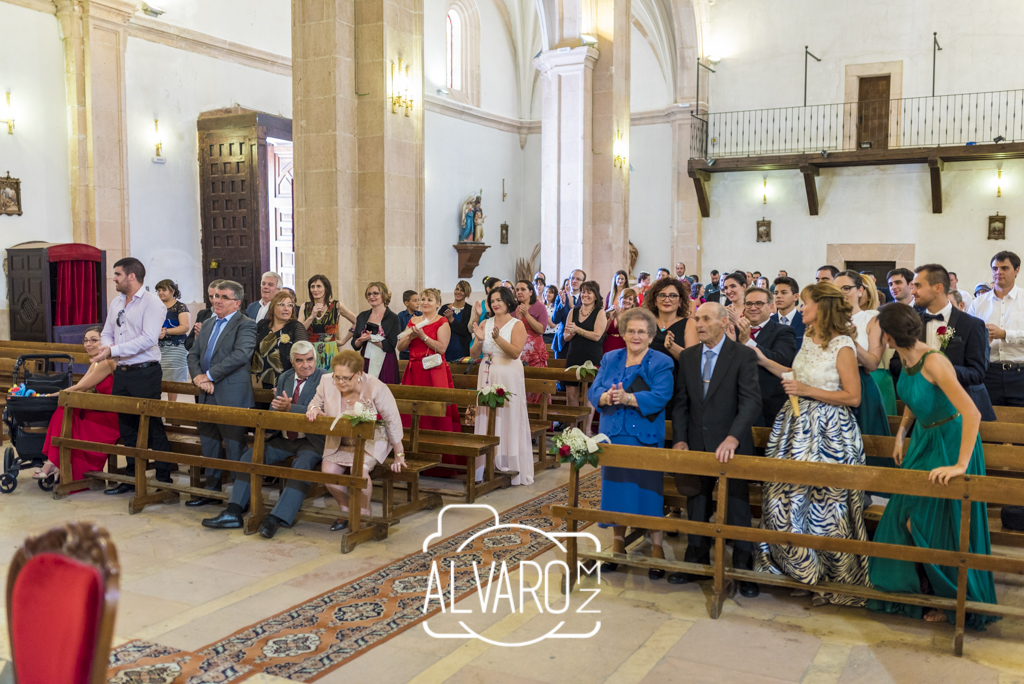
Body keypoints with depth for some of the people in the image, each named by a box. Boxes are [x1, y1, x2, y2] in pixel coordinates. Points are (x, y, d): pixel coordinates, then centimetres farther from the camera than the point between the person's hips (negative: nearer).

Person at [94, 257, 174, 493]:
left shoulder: (152, 303, -11)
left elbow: (148, 339, -20)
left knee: (153, 427, -4)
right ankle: (132, 477, 25)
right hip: (121, 372, 8)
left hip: (144, 373, -8)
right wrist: (106, 346, -6)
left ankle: (164, 480, 3)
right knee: (126, 427, 14)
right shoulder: (116, 303, 14)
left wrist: (113, 350, -23)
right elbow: (107, 333, 18)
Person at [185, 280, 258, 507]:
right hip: (207, 395, 8)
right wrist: (198, 377, -6)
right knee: (209, 445, 17)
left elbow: (240, 355, -22)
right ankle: (212, 488, 30)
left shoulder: (246, 325, -7)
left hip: (231, 396, -8)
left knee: (234, 447, -2)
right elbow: (193, 354, 14)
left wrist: (209, 375, -18)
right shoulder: (209, 324, 17)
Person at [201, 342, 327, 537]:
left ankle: (275, 519, -33)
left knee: (302, 465, -34)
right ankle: (233, 513, -10)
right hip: (283, 439, 6)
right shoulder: (284, 378, 13)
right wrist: (278, 407, -11)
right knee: (251, 455, -9)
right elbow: (273, 412, 14)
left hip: (311, 440, -6)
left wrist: (290, 408, -28)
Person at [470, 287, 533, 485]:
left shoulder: (517, 325, -2)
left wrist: (498, 338, -25)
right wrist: (479, 340, -13)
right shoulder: (485, 324, 9)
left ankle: (509, 467, 6)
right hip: (487, 374, 4)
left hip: (508, 376, -4)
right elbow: (473, 353, 6)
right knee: (486, 418, 4)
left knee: (508, 419, -1)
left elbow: (515, 352, -15)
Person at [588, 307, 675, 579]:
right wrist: (605, 397, -21)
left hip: (646, 439, -4)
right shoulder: (610, 359, 11)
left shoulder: (661, 363, -3)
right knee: (616, 488, 9)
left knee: (647, 489, -2)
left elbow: (660, 397, -17)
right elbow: (593, 391, 2)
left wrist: (627, 398, -28)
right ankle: (618, 542, 23)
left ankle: (656, 546, 10)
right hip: (614, 436, 4)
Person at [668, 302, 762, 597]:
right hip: (697, 445, 5)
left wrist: (733, 438, -32)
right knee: (697, 506, 16)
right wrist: (680, 440, -3)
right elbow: (681, 403, 8)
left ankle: (743, 568, 19)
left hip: (731, 447, -5)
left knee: (738, 508, 5)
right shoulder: (687, 356, 6)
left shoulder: (744, 356, -9)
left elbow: (752, 402, -19)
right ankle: (697, 562, 32)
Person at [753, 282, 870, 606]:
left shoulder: (842, 346, -13)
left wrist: (809, 391, -18)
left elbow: (853, 397, -14)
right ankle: (803, 569, 27)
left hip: (828, 433, -8)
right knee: (786, 498, 9)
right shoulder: (808, 339, 10)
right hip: (798, 427, 8)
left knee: (823, 503, 1)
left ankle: (832, 577, 19)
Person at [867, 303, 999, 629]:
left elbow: (972, 413, -37)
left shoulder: (934, 362, -30)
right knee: (907, 517, 10)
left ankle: (955, 601, 23)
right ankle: (918, 585, 29)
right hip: (923, 440, 8)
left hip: (950, 442, -8)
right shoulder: (907, 358, -4)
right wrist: (901, 433, 5)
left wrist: (960, 465, -37)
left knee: (940, 524, 3)